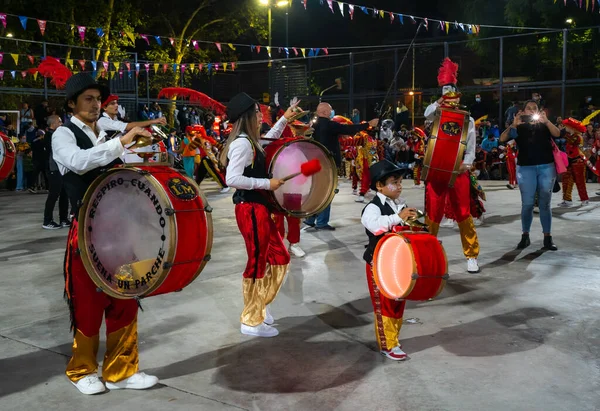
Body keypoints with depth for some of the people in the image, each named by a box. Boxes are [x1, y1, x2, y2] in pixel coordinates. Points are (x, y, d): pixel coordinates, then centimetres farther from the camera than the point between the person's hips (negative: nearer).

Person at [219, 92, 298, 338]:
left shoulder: (250, 141, 11)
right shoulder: (242, 143, -18)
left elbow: (270, 139, 35)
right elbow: (232, 179, -28)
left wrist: (284, 119, 32)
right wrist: (267, 183, -22)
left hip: (259, 207, 10)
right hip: (250, 209, -10)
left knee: (279, 258, 16)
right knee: (257, 263, -1)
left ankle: (260, 305, 28)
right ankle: (251, 321, 11)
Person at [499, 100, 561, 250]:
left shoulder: (544, 125, 11)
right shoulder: (519, 127, 8)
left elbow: (557, 134, -9)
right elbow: (502, 139, -6)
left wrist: (546, 121, -23)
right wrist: (514, 125, -20)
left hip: (546, 167, 1)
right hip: (526, 168, -1)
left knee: (545, 204, 3)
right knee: (527, 204, -3)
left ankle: (548, 238, 5)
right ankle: (525, 236, 8)